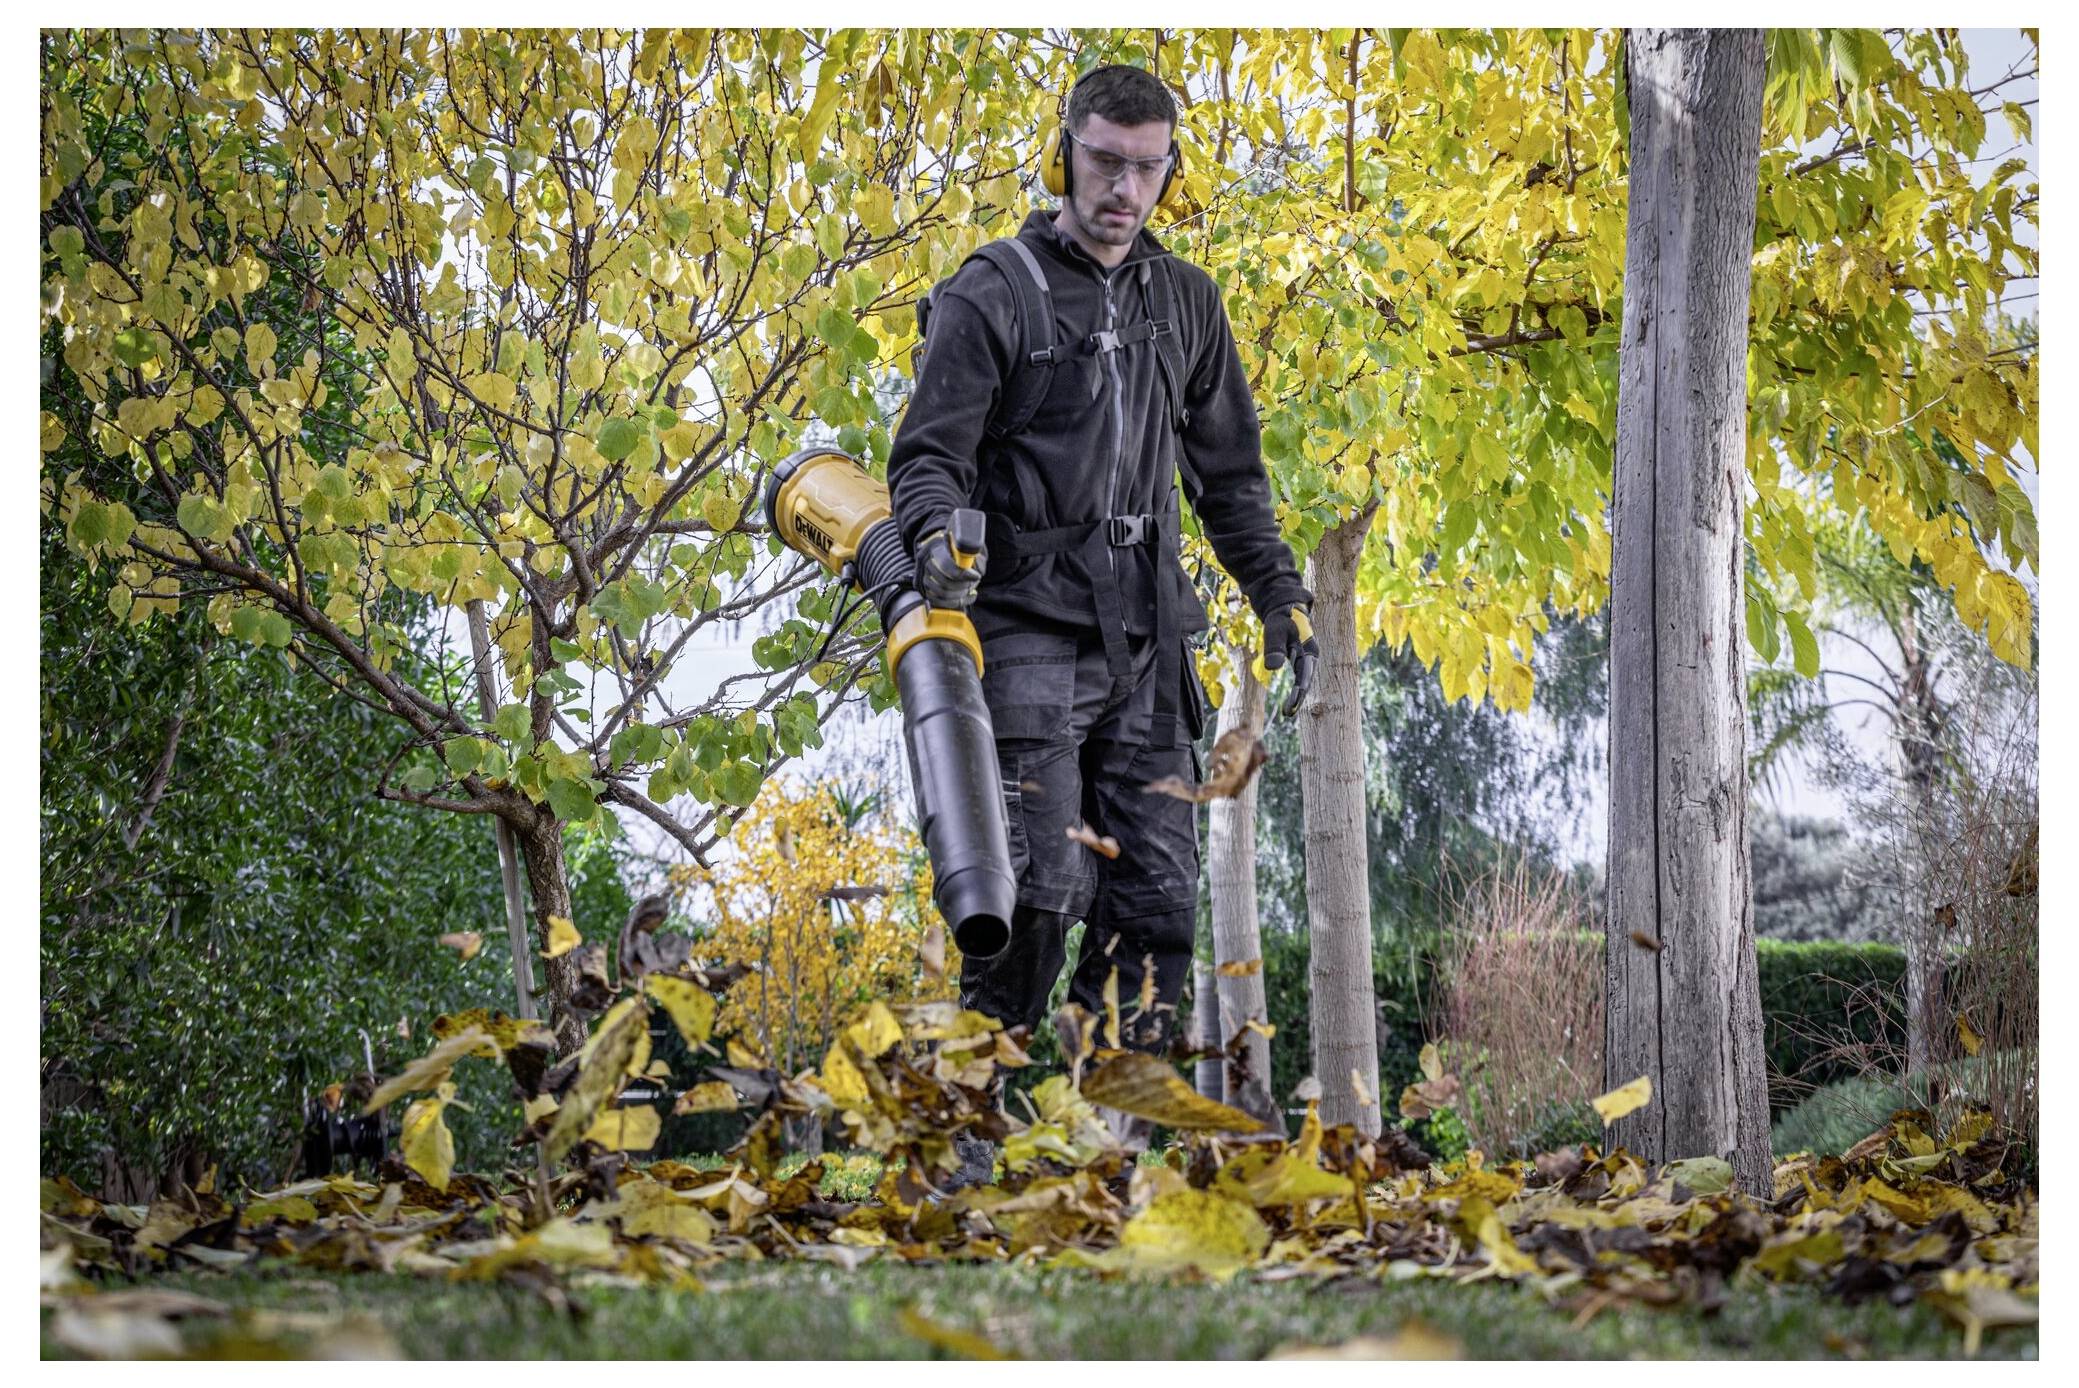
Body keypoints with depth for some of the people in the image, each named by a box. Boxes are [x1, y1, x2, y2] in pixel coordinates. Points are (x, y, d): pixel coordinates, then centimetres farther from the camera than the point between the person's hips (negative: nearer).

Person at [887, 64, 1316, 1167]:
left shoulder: (1185, 303, 17)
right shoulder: (992, 295, 1)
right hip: (1030, 631, -5)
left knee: (1157, 893, 1)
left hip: (1144, 640, 5)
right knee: (1041, 887, -14)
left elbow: (1229, 474, 24)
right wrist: (937, 537, -26)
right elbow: (929, 453, -5)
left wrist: (1278, 593, 15)